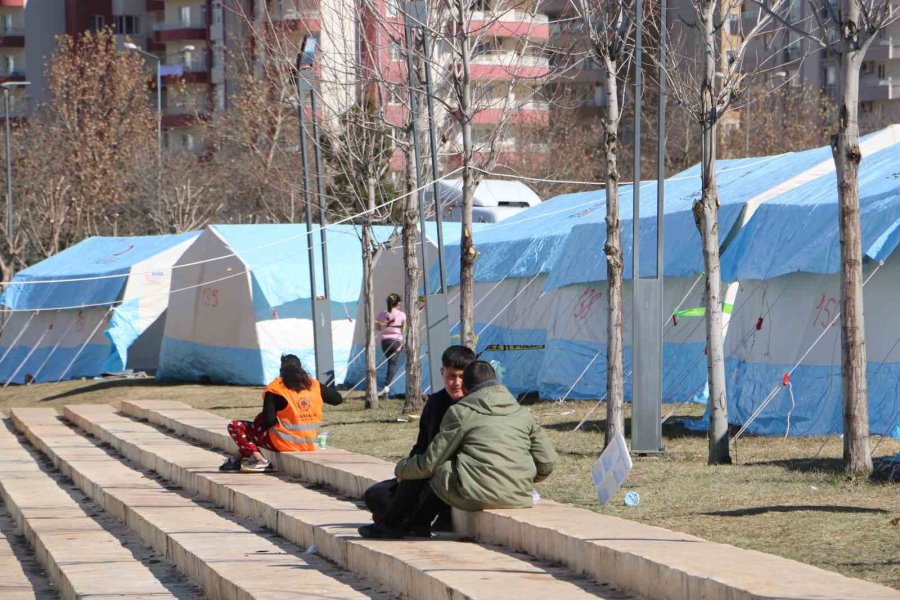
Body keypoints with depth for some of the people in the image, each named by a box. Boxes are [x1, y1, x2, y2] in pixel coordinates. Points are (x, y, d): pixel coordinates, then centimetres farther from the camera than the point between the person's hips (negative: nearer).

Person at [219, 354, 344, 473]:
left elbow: (268, 421, -17)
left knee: (235, 426, 0)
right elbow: (338, 399, 13)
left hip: (283, 443, -7)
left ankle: (259, 459, -11)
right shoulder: (314, 386, 3)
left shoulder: (275, 389, -11)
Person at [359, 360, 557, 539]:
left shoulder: (461, 412, 2)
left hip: (474, 495, -6)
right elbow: (547, 461, 12)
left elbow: (430, 462, 4)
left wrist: (401, 469, 24)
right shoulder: (523, 413, 15)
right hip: (518, 498, 6)